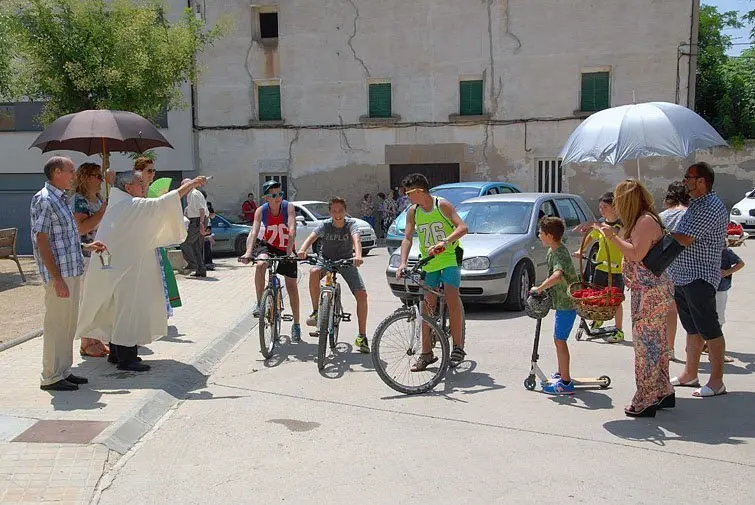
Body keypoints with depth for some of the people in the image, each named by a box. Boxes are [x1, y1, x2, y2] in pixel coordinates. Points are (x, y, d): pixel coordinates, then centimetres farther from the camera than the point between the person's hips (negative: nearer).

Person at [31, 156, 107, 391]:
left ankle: (64, 371, 25)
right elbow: (42, 242, -18)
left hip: (72, 271, 10)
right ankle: (51, 378, 8)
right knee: (56, 324, -2)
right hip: (59, 275, -10)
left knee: (69, 323, 15)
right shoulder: (44, 200, -13)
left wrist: (86, 246, 13)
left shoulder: (60, 199, 17)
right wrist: (57, 279, -20)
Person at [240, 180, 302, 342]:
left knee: (292, 286, 1)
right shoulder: (261, 211, -17)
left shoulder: (289, 208, -20)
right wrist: (248, 252, -44)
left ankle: (296, 324, 15)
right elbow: (254, 232, -28)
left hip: (286, 249, 0)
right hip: (267, 246, 0)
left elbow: (292, 231, -32)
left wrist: (289, 252, -46)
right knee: (260, 265, -34)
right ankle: (260, 303, -18)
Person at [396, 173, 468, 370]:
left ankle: (458, 346, -12)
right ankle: (427, 353, 11)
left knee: (452, 296, -21)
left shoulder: (443, 205, -11)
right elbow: (407, 238, -3)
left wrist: (444, 242, -35)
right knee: (428, 304, 4)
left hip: (450, 257, -4)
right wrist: (402, 263, -18)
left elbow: (463, 227, -20)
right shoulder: (413, 212, 2)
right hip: (429, 261, 5)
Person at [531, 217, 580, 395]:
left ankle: (566, 383, -3)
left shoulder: (560, 254, -23)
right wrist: (544, 290, 12)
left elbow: (557, 276, -42)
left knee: (560, 340, -7)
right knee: (558, 339, 18)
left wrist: (539, 289, -34)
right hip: (562, 300, 10)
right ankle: (561, 375, 30)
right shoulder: (552, 250, 8)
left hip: (567, 302, -10)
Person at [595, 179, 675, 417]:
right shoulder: (639, 221, 17)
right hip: (646, 290, 11)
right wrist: (611, 232, 17)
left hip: (651, 291, -11)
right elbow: (632, 251, 20)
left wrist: (613, 237, -15)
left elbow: (636, 254, -22)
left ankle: (647, 401, -1)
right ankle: (662, 393, 25)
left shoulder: (646, 221, -15)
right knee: (654, 342, 16)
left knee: (646, 342, -6)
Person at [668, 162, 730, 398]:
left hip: (700, 278, -10)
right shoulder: (696, 205, 16)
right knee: (692, 328, 16)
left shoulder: (712, 208, -17)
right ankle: (690, 374, 26)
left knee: (710, 330, -3)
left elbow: (683, 240, -22)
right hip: (682, 277, 10)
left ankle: (716, 381, 3)